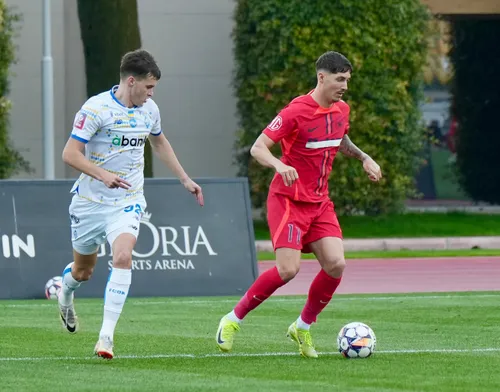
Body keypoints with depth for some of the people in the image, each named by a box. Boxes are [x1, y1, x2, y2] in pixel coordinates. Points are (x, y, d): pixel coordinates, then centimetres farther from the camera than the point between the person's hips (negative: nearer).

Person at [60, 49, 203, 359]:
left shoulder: (149, 110, 3)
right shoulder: (96, 108, -16)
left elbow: (160, 142, 24)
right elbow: (70, 154, -18)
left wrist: (185, 179, 25)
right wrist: (103, 175, -32)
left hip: (128, 202, 3)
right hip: (90, 201, -3)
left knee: (123, 257, -23)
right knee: (83, 270, 12)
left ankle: (107, 335, -23)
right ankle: (65, 293, 51)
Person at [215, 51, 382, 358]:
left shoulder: (342, 110, 6)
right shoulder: (296, 111, -17)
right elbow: (257, 148, -18)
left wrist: (364, 157, 14)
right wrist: (279, 165, -37)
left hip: (320, 203, 7)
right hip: (288, 200, -7)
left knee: (336, 264, -10)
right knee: (288, 269, -19)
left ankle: (303, 327, 10)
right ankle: (233, 320, 0)